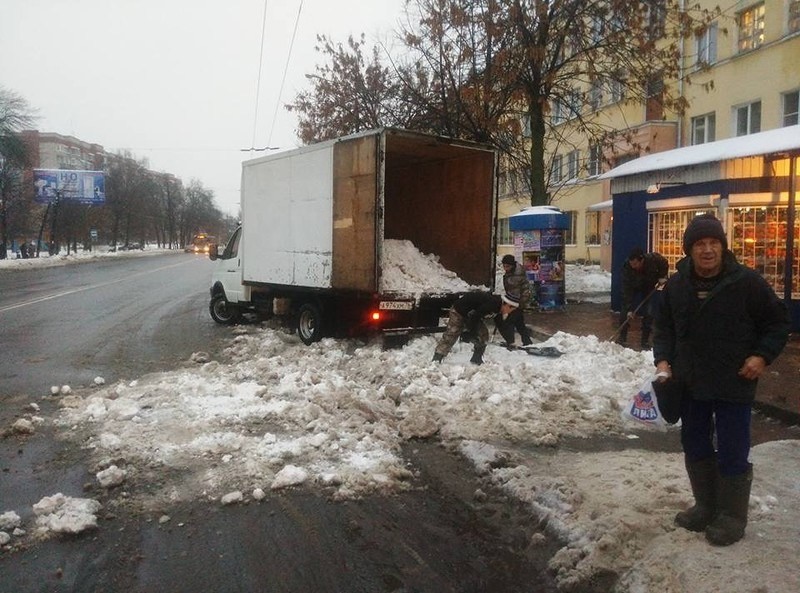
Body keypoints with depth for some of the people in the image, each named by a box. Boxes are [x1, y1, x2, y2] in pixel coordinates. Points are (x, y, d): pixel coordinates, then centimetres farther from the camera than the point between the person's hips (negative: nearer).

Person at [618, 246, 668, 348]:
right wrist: (629, 309, -34)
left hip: (650, 289, 0)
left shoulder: (654, 259, -32)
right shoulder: (627, 267, -34)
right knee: (625, 312, -10)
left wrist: (662, 276, -19)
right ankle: (621, 337, 1)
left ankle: (645, 340, 2)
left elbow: (664, 264, -5)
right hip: (634, 289, 0)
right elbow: (627, 290, -32)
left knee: (649, 314, -8)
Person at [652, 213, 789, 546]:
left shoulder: (747, 282, -11)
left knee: (732, 453, 3)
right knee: (695, 447, 15)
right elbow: (665, 327, 12)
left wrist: (762, 355, -14)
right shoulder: (676, 285, 1)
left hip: (734, 385, -4)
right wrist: (663, 359, -2)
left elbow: (778, 322, -1)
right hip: (690, 383, 5)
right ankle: (706, 506, 34)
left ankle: (732, 516, 22)